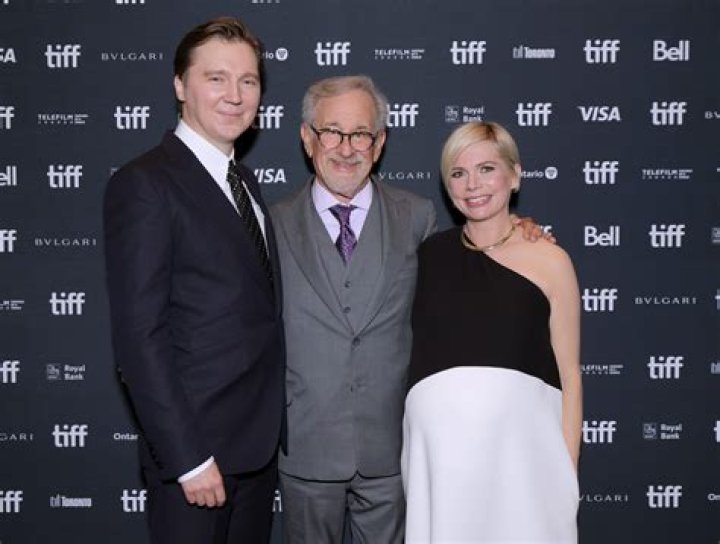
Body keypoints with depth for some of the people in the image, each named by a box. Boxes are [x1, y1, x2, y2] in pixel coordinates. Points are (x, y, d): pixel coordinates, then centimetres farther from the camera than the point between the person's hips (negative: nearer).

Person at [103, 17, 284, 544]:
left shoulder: (244, 181, 11)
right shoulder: (145, 184, -14)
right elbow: (139, 334, -18)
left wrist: (273, 429, 9)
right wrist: (188, 457, -19)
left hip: (259, 442, 7)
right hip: (197, 447, -7)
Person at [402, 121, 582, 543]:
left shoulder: (549, 261, 3)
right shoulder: (427, 254, 8)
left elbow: (569, 375, 3)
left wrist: (568, 473, -2)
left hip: (520, 441, -1)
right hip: (438, 444, 2)